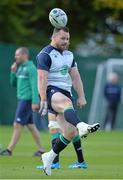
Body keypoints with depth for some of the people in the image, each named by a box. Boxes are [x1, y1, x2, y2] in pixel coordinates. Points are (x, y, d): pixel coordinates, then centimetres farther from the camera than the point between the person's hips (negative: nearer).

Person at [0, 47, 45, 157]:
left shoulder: (31, 68, -11)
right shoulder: (20, 67, 16)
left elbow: (34, 85, -17)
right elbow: (14, 83, 20)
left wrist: (35, 102, -22)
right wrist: (13, 71, 5)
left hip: (27, 100, -9)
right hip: (22, 99, 9)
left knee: (17, 125, -9)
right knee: (30, 126, 9)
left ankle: (9, 150, -7)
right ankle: (41, 150, 12)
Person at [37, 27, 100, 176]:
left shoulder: (68, 55, 19)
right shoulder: (45, 55, -6)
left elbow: (75, 77, 16)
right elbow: (42, 78, -16)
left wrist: (81, 96, 5)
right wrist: (43, 100, -25)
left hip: (65, 93, 8)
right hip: (51, 91, -8)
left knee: (70, 132, -4)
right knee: (66, 102, -41)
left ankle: (50, 157, 16)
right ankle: (82, 127, -69)